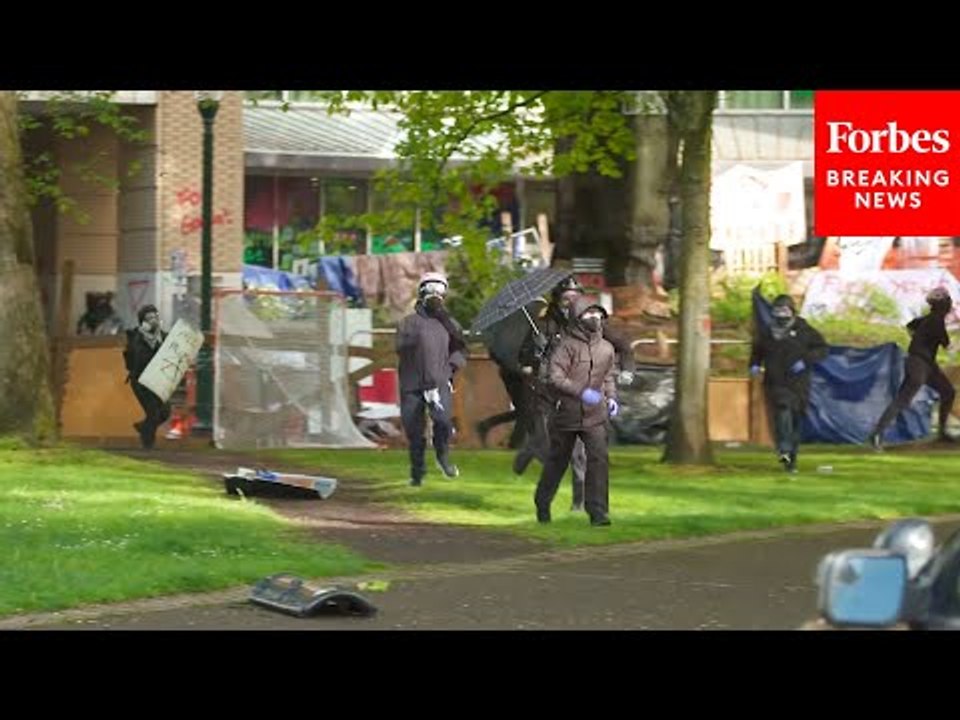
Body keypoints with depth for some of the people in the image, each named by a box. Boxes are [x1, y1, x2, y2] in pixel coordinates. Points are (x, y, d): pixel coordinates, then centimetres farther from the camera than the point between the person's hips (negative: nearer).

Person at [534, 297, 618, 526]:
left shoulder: (606, 348, 7)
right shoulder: (567, 344, -10)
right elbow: (554, 376, -18)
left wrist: (611, 397, 6)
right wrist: (581, 392, -26)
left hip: (595, 415, 3)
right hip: (568, 413, -3)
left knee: (599, 458, -13)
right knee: (557, 460, 11)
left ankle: (598, 510, -10)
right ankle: (542, 504, 32)